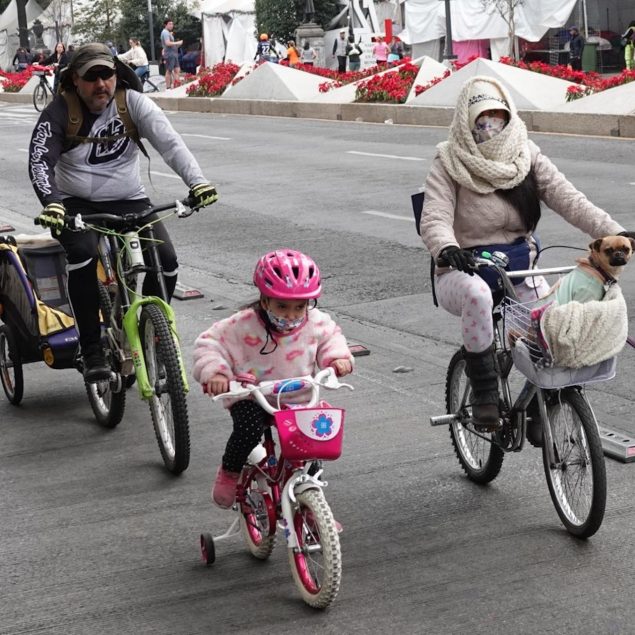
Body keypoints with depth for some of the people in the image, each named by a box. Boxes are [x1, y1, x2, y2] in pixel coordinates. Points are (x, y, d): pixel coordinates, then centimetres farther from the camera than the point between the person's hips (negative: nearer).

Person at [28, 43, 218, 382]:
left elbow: (169, 143, -18)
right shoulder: (59, 112, -10)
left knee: (166, 260, -19)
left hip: (128, 201, 2)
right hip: (76, 204, -2)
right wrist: (51, 202, -40)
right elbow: (40, 161, -21)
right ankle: (91, 350, -23)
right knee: (83, 253, -33)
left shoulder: (133, 103, -7)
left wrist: (197, 181, -34)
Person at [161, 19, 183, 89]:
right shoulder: (165, 32, -11)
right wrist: (177, 43, -16)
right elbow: (167, 43, -23)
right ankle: (168, 87, -5)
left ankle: (175, 85, 7)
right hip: (169, 54, -10)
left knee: (177, 70, 7)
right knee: (169, 71, -7)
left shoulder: (168, 33, 20)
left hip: (173, 54, 10)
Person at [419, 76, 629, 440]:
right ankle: (484, 393, -24)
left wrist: (614, 232, -22)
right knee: (477, 294, -39)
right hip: (466, 270, -4)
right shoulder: (450, 164, -7)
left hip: (518, 269, 4)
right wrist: (447, 249, -43)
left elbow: (568, 199, -7)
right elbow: (434, 218, -20)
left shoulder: (526, 157, 2)